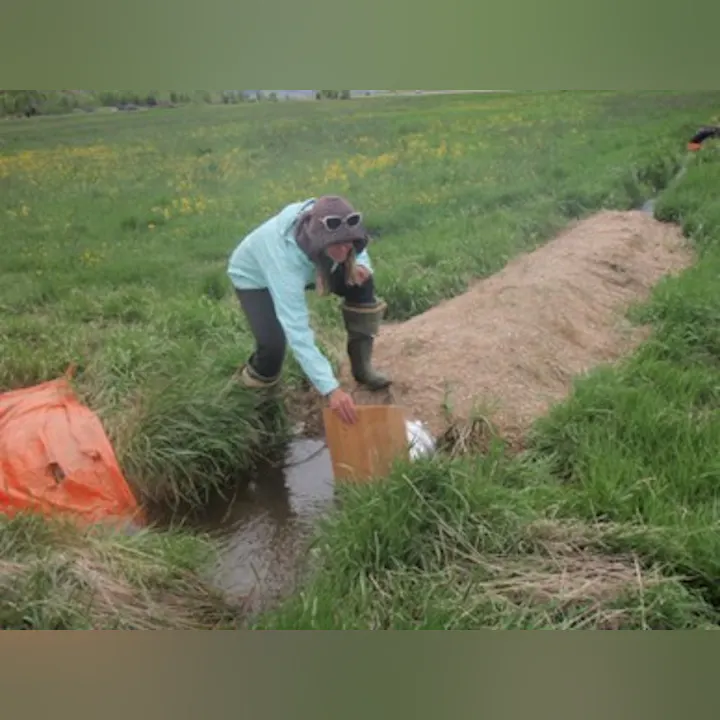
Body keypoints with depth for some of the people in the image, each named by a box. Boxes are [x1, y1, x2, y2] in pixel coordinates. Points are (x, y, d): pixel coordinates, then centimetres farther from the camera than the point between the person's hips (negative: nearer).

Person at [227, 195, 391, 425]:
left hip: (306, 266, 5)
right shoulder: (285, 257, -46)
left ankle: (362, 364, 0)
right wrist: (331, 389, -56)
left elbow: (358, 247, -5)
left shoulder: (321, 221, -30)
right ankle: (258, 379, 10)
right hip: (255, 277, -5)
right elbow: (297, 331, -49)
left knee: (360, 282, -14)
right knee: (273, 342, -28)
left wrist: (360, 265, -30)